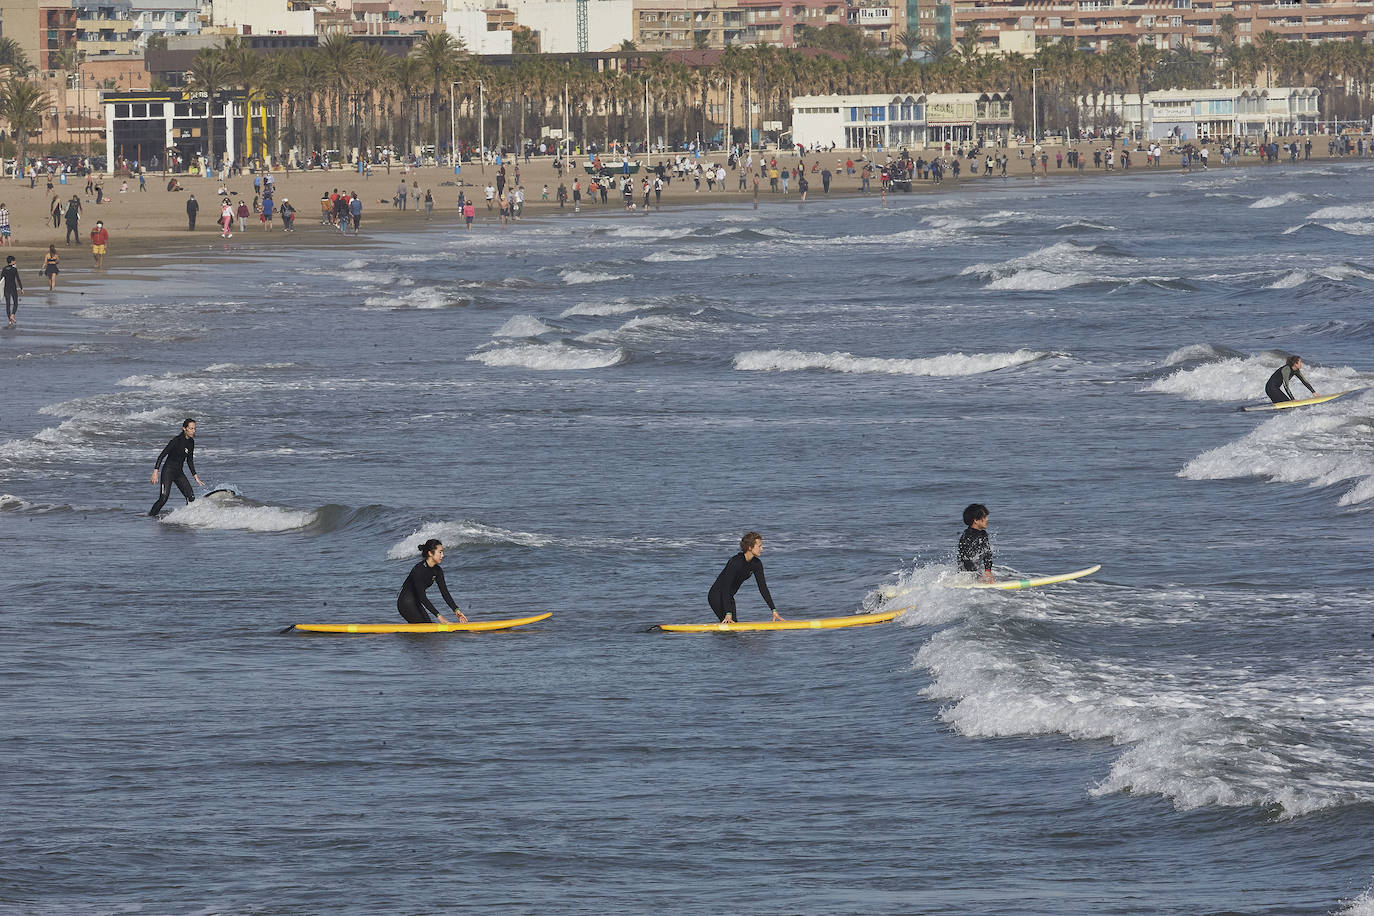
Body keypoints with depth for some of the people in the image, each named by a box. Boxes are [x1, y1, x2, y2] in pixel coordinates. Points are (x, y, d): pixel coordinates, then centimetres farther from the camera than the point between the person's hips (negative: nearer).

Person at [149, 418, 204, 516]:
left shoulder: (191, 442, 6)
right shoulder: (177, 440, -16)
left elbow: (190, 461, 18)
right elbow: (162, 455, -15)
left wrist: (195, 476, 16)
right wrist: (155, 472, -21)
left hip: (179, 471, 7)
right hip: (168, 470, -7)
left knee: (191, 497, -3)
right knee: (163, 498, -15)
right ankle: (151, 515, -3)